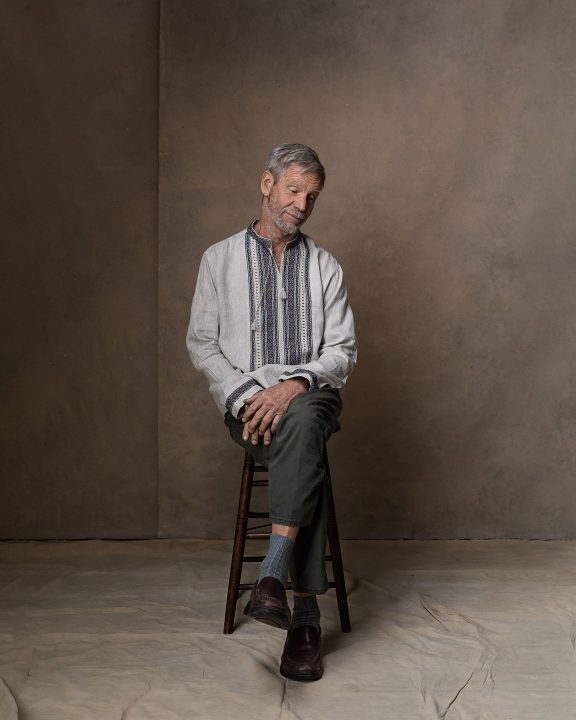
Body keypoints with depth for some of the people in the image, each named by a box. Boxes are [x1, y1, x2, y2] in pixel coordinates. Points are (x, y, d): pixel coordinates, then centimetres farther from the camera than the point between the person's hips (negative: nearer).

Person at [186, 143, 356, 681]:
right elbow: (201, 344, 5)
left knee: (301, 422, -39)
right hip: (246, 399, 0)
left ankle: (272, 577, -43)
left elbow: (342, 351, 4)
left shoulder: (325, 267, 11)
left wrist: (295, 384, -17)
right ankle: (304, 613, -32)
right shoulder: (220, 258, 9)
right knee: (307, 456, -34)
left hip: (309, 395, 1)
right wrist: (244, 396, -12)